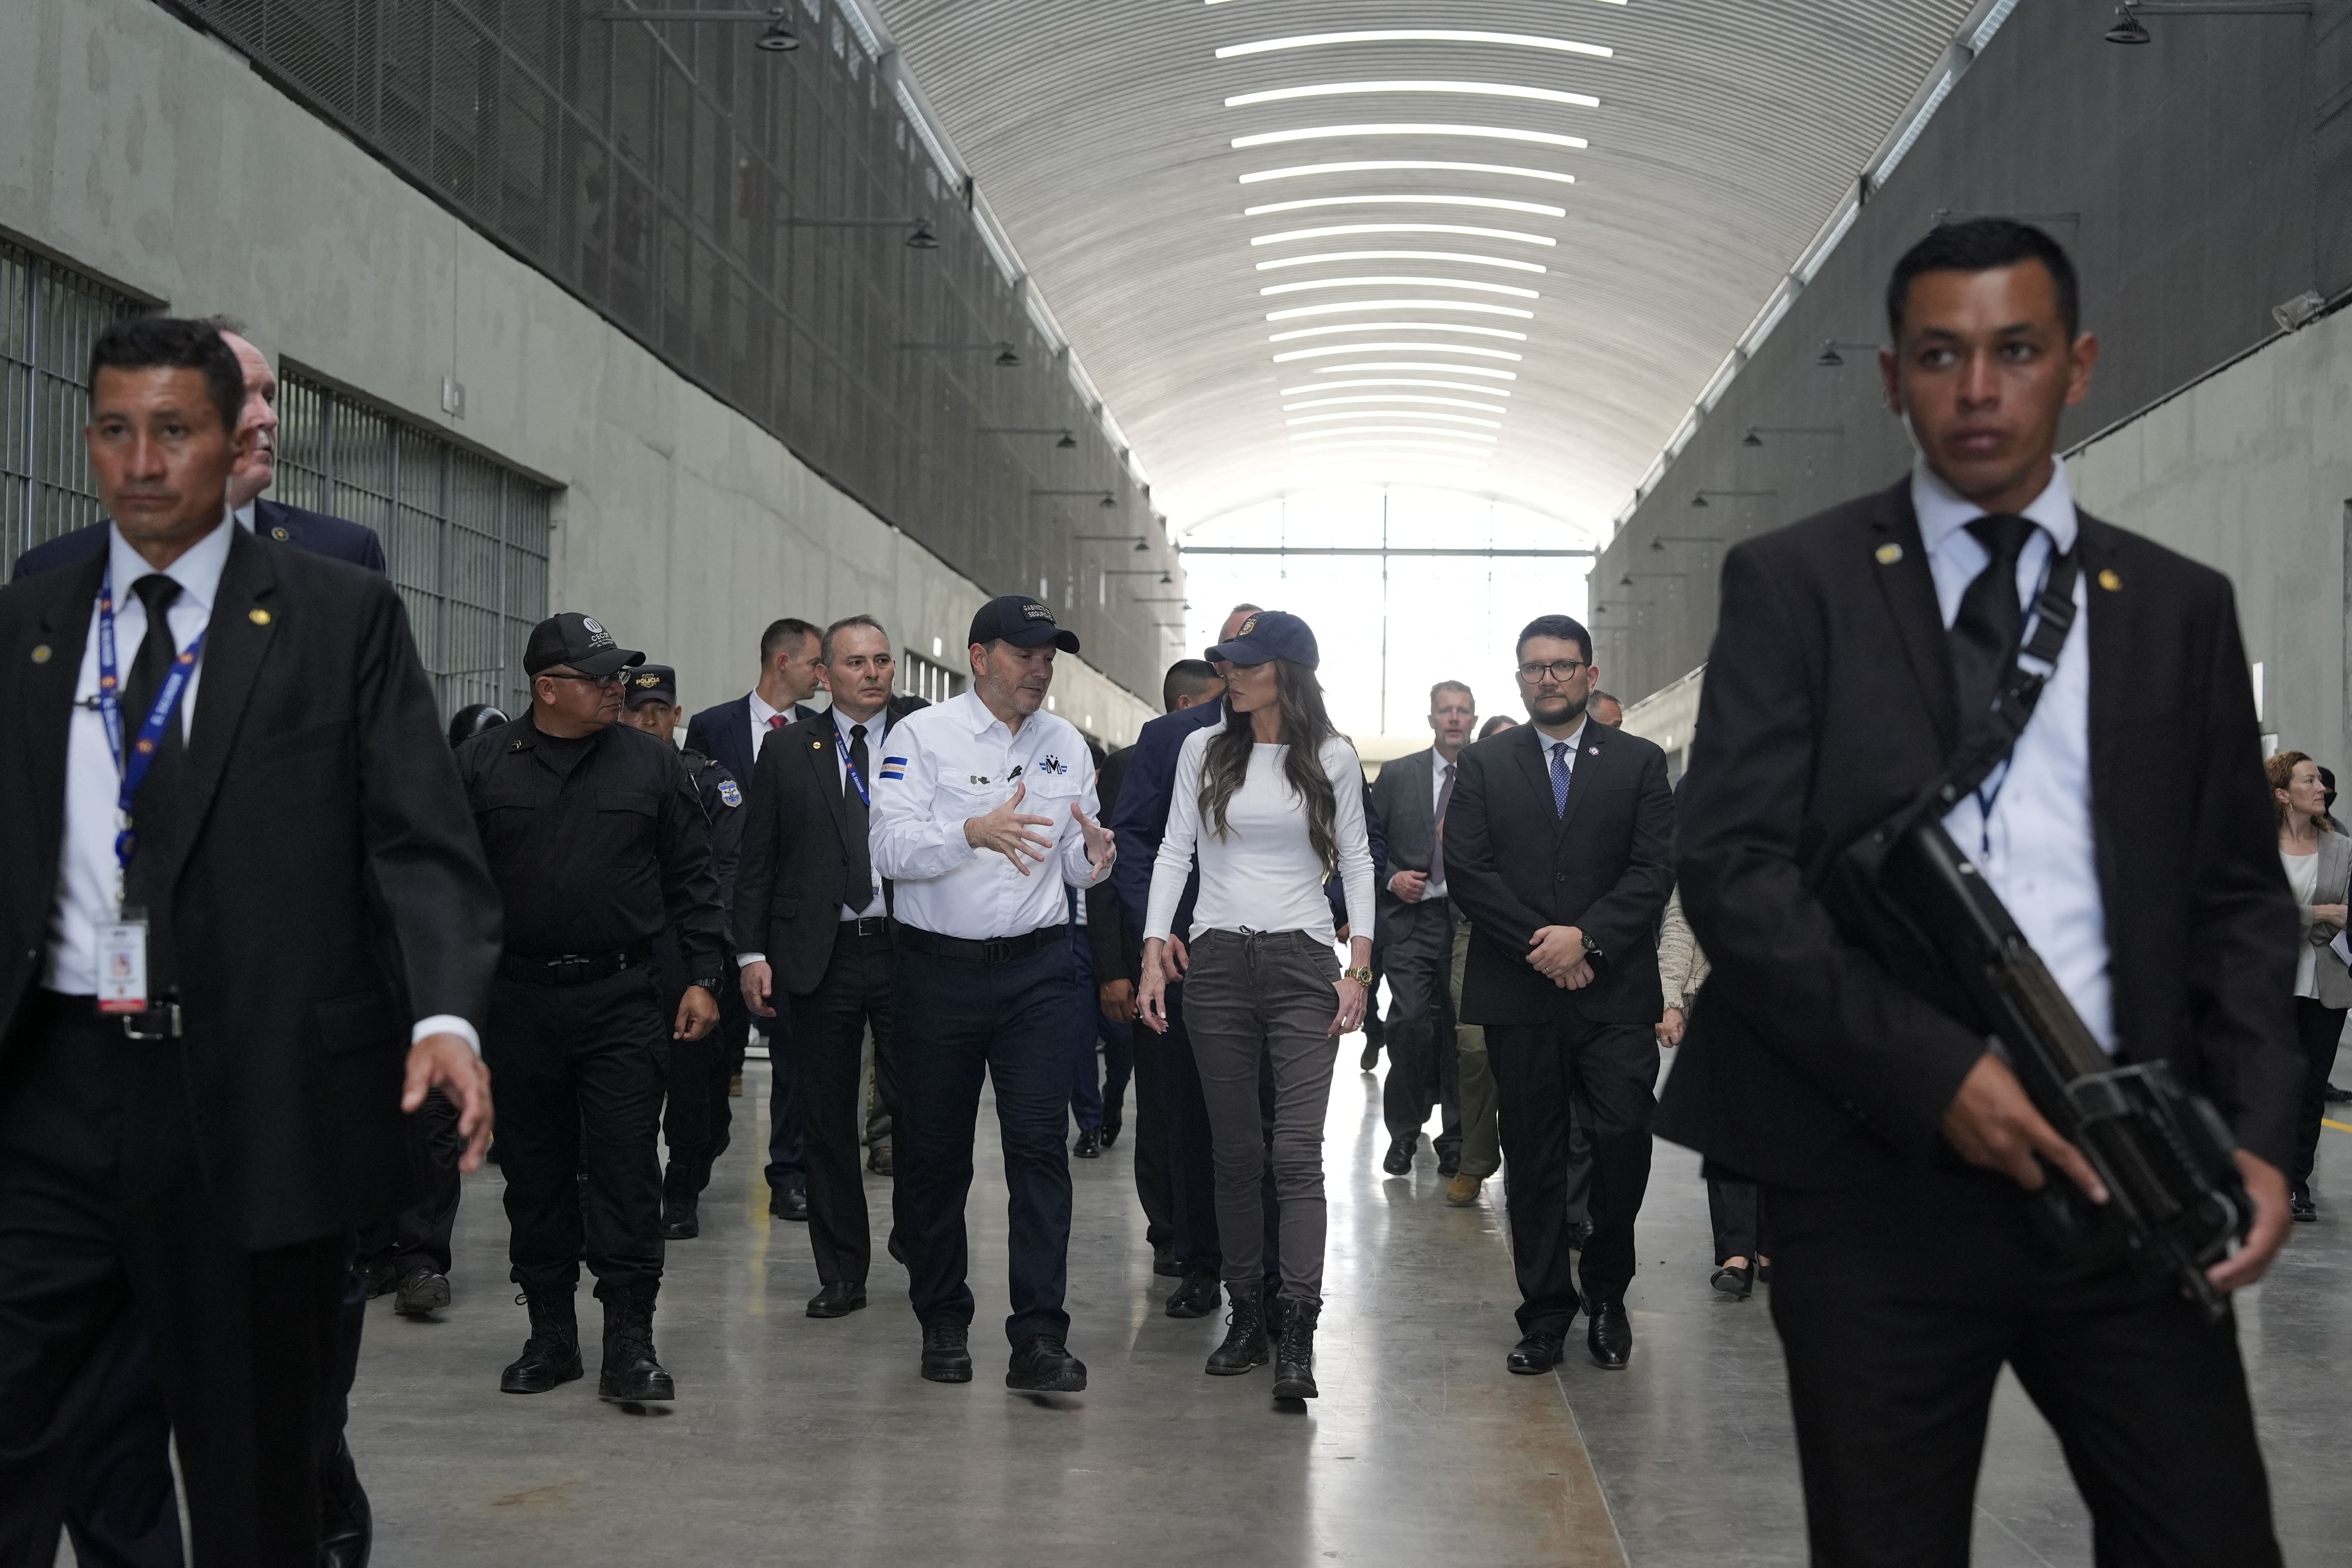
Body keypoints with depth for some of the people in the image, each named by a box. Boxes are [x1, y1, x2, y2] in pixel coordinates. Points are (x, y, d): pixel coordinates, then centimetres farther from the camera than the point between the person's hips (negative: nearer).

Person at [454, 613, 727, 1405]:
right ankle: (550, 1333, 20)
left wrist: (703, 977, 2)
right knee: (535, 1175, 9)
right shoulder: (482, 764, 4)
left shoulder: (651, 762, 5)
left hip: (623, 1002, -1)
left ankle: (630, 1344, 1)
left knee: (626, 1170, -4)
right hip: (518, 1003, 1)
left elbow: (692, 877, 8)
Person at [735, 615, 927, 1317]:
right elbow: (757, 860, 7)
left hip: (907, 949, -1)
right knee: (828, 1120, 7)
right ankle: (842, 1275, 18)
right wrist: (753, 952, 0)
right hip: (821, 956, 2)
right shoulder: (789, 751, 8)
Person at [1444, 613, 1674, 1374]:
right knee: (1532, 1156, 5)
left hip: (1615, 992, -1)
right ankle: (1546, 1311, 14)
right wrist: (1540, 943, -10)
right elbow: (1466, 868, -1)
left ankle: (1607, 1291, 13)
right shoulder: (1484, 764, 9)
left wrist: (1587, 937, -13)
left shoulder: (1639, 763, 9)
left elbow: (1655, 870, 0)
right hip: (1518, 994, 1)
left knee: (1623, 1138, -9)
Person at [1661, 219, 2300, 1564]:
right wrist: (1931, 1072, -15)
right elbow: (1733, 869, -5)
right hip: (1882, 1182, -2)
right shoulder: (1793, 584, 3)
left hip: (2126, 1176, 2)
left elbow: (2242, 898, 12)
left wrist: (2260, 1135, -4)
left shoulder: (2182, 608, 11)